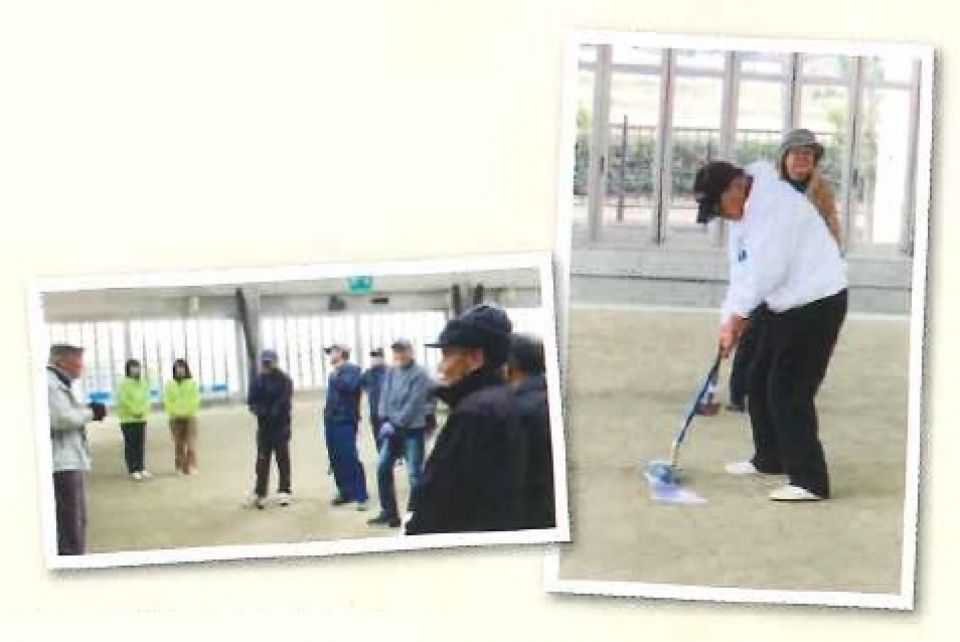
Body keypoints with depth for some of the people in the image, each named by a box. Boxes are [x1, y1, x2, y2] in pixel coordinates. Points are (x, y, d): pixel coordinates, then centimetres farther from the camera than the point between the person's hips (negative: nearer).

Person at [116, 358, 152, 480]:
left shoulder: (143, 383, 11)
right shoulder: (124, 383, -7)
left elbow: (146, 399, 10)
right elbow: (123, 400, -13)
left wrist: (143, 411, -6)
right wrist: (134, 412, -12)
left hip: (141, 419, 5)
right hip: (128, 419, -5)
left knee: (141, 446, 8)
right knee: (130, 446, -2)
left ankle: (141, 468, 15)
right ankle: (133, 470, 0)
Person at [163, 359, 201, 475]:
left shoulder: (192, 383, 4)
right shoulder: (170, 384, 8)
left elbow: (195, 400, 0)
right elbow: (167, 401, 4)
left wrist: (189, 411, -11)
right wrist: (173, 412, -9)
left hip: (190, 417, -1)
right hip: (176, 418, 1)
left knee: (191, 443, -7)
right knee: (179, 443, 2)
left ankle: (192, 466, -6)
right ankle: (180, 467, 6)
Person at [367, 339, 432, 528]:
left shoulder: (419, 374, -10)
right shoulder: (391, 372, 10)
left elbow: (413, 404, -15)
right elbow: (385, 396, 6)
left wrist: (396, 424, -17)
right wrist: (385, 420, -8)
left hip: (413, 429, -6)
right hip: (393, 428, 7)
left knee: (415, 473, -4)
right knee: (383, 468, 6)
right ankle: (389, 512, 16)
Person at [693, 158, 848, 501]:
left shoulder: (775, 204, -21)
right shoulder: (751, 211, 11)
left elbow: (764, 273, -26)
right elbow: (745, 271, 10)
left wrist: (734, 320, -18)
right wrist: (732, 321, -1)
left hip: (817, 303, -10)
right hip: (788, 305, 10)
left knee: (789, 392, -11)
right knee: (760, 382, 15)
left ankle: (810, 481, -5)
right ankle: (770, 458, 32)